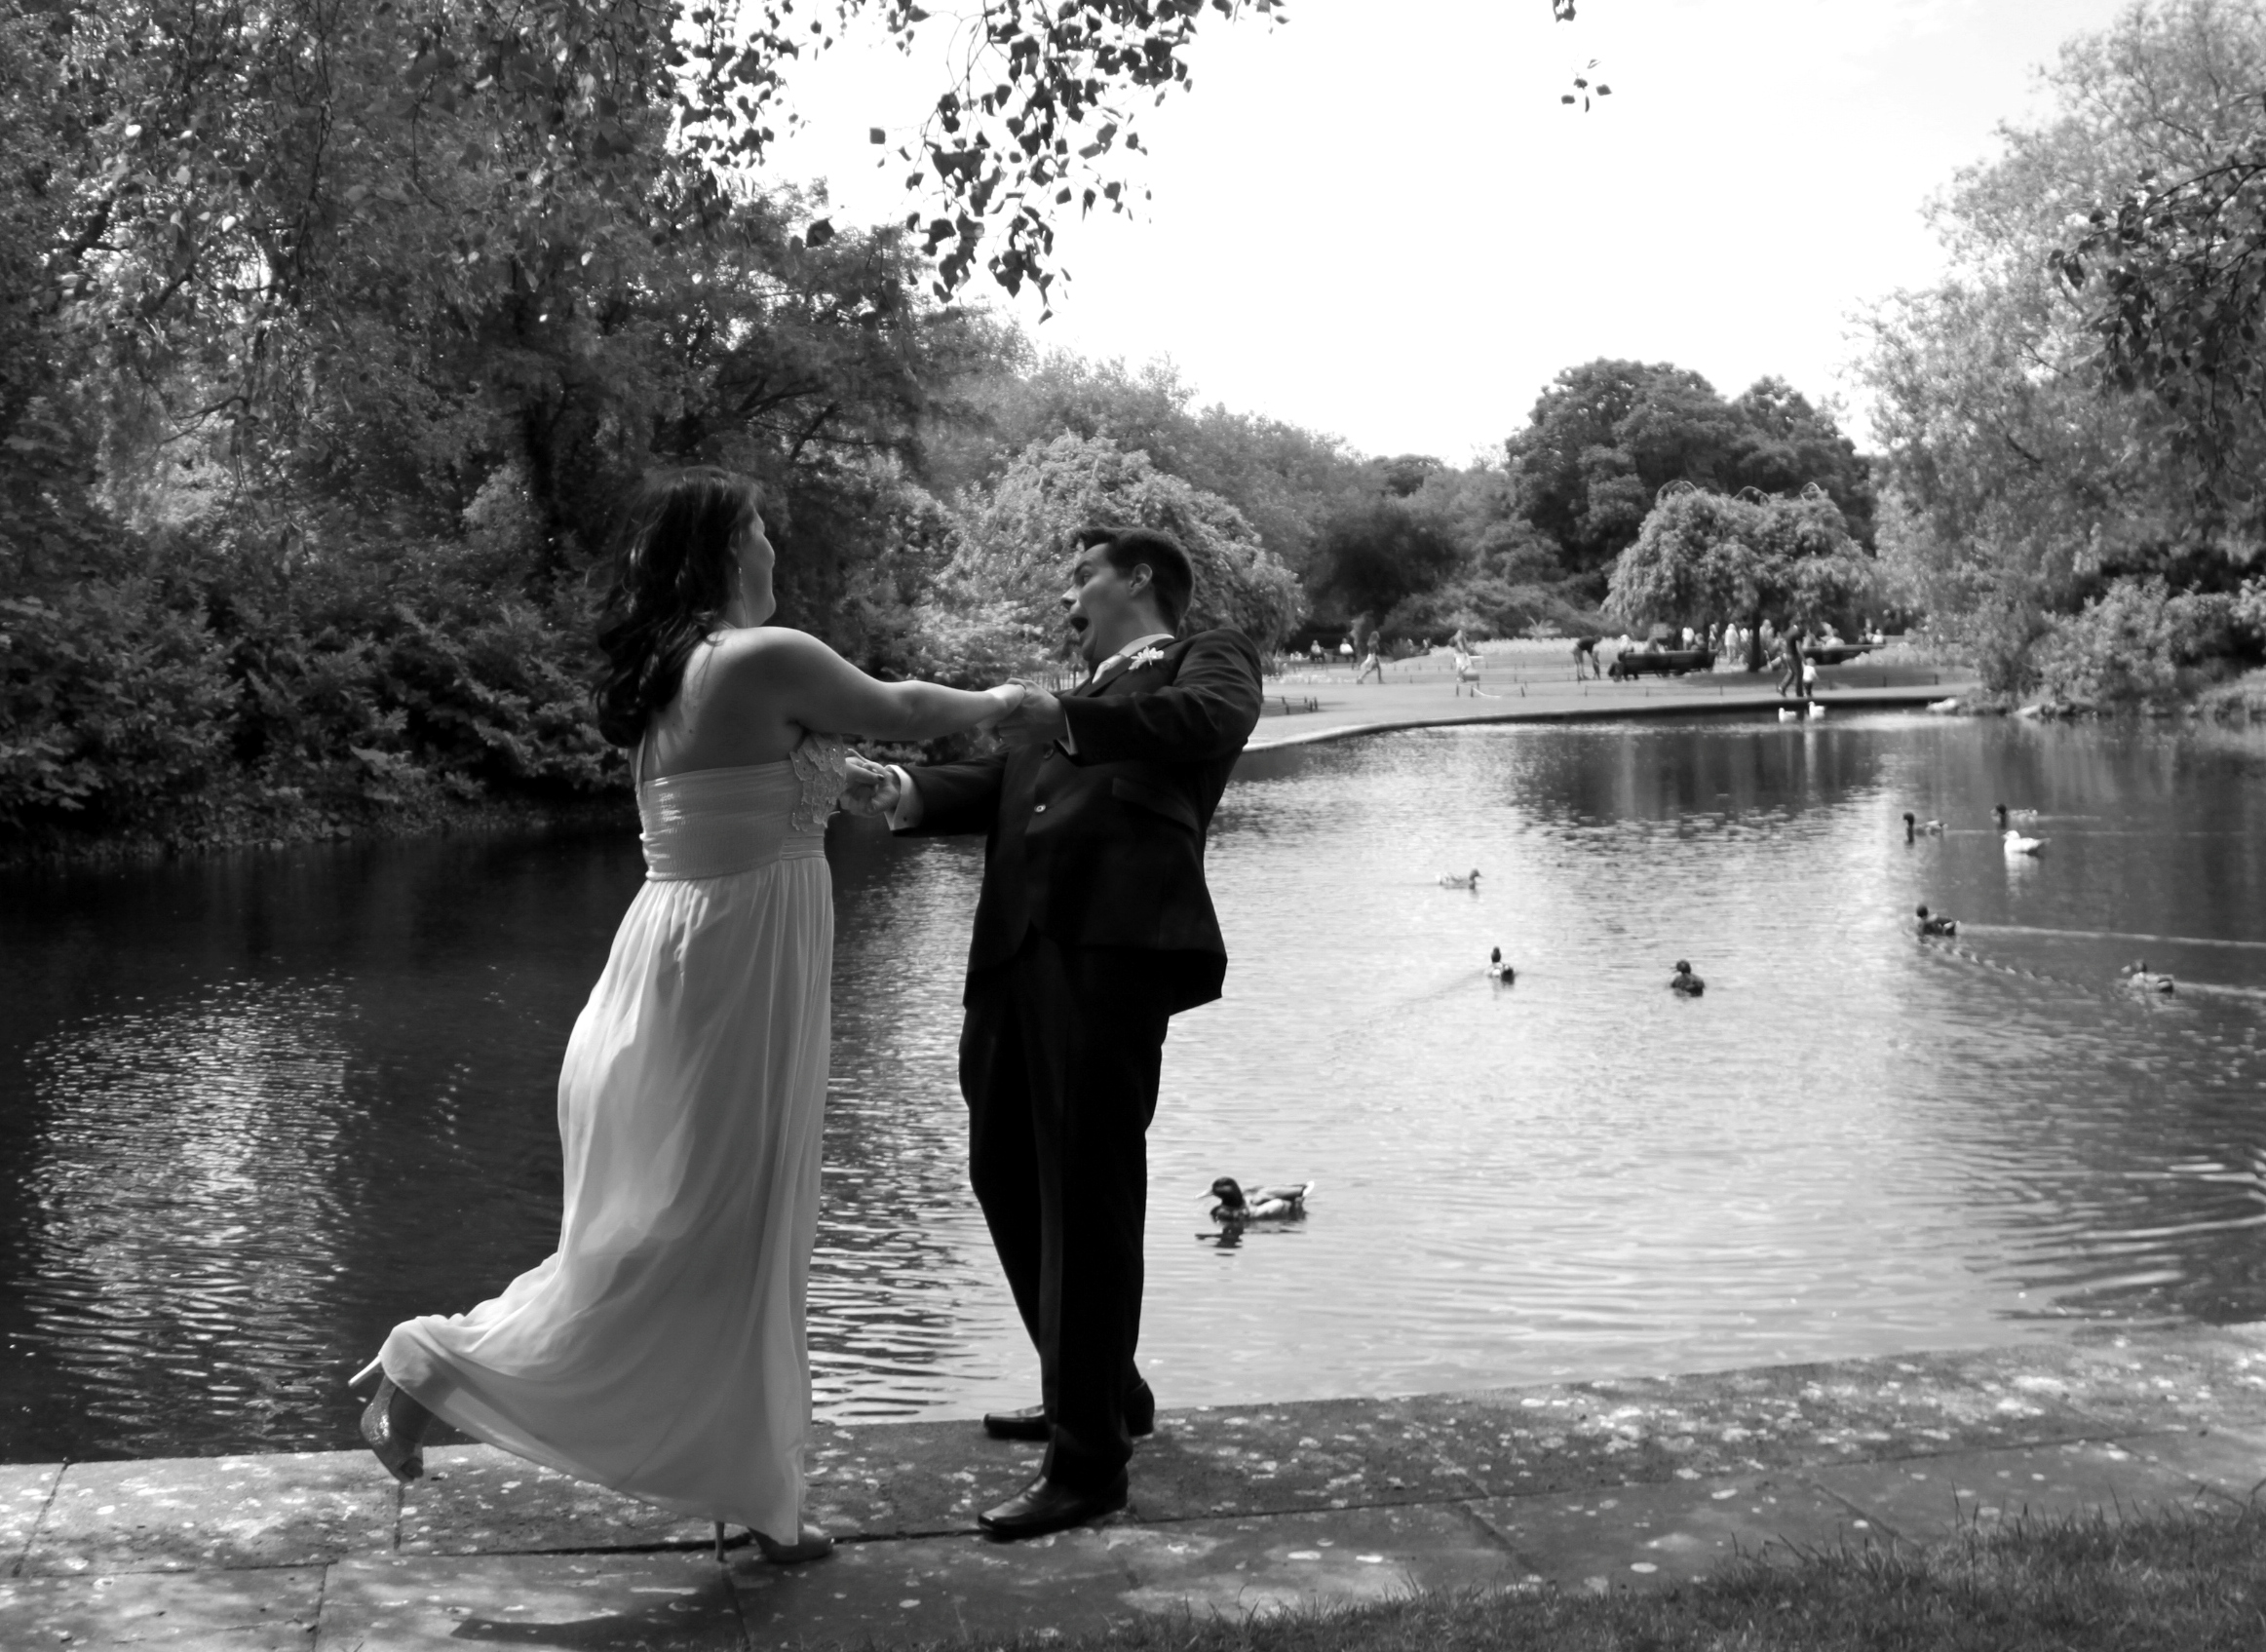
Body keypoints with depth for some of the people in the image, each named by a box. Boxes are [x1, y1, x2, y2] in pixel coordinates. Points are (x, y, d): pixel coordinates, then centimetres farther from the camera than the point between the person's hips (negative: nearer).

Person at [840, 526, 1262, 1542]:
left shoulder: (1208, 659, 12)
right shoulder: (1072, 706, 30)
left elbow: (1211, 723, -11)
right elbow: (1000, 787, 15)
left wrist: (1066, 719, -16)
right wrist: (907, 793, -2)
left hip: (1114, 941, -8)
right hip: (1018, 951, 8)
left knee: (1088, 1192, -8)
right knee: (1006, 1173, 15)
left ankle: (1089, 1459, 0)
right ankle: (1100, 1389, 34)